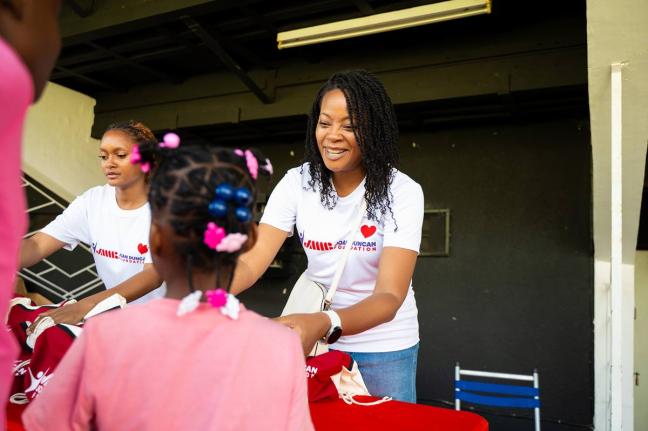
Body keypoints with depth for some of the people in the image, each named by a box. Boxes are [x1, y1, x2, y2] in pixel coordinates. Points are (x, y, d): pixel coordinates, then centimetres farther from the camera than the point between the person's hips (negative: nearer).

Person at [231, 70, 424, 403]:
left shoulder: (402, 192, -20)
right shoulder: (296, 183, -10)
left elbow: (390, 296, -29)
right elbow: (251, 260, -18)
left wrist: (325, 323, -48)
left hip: (384, 347, -2)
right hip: (316, 337, 3)